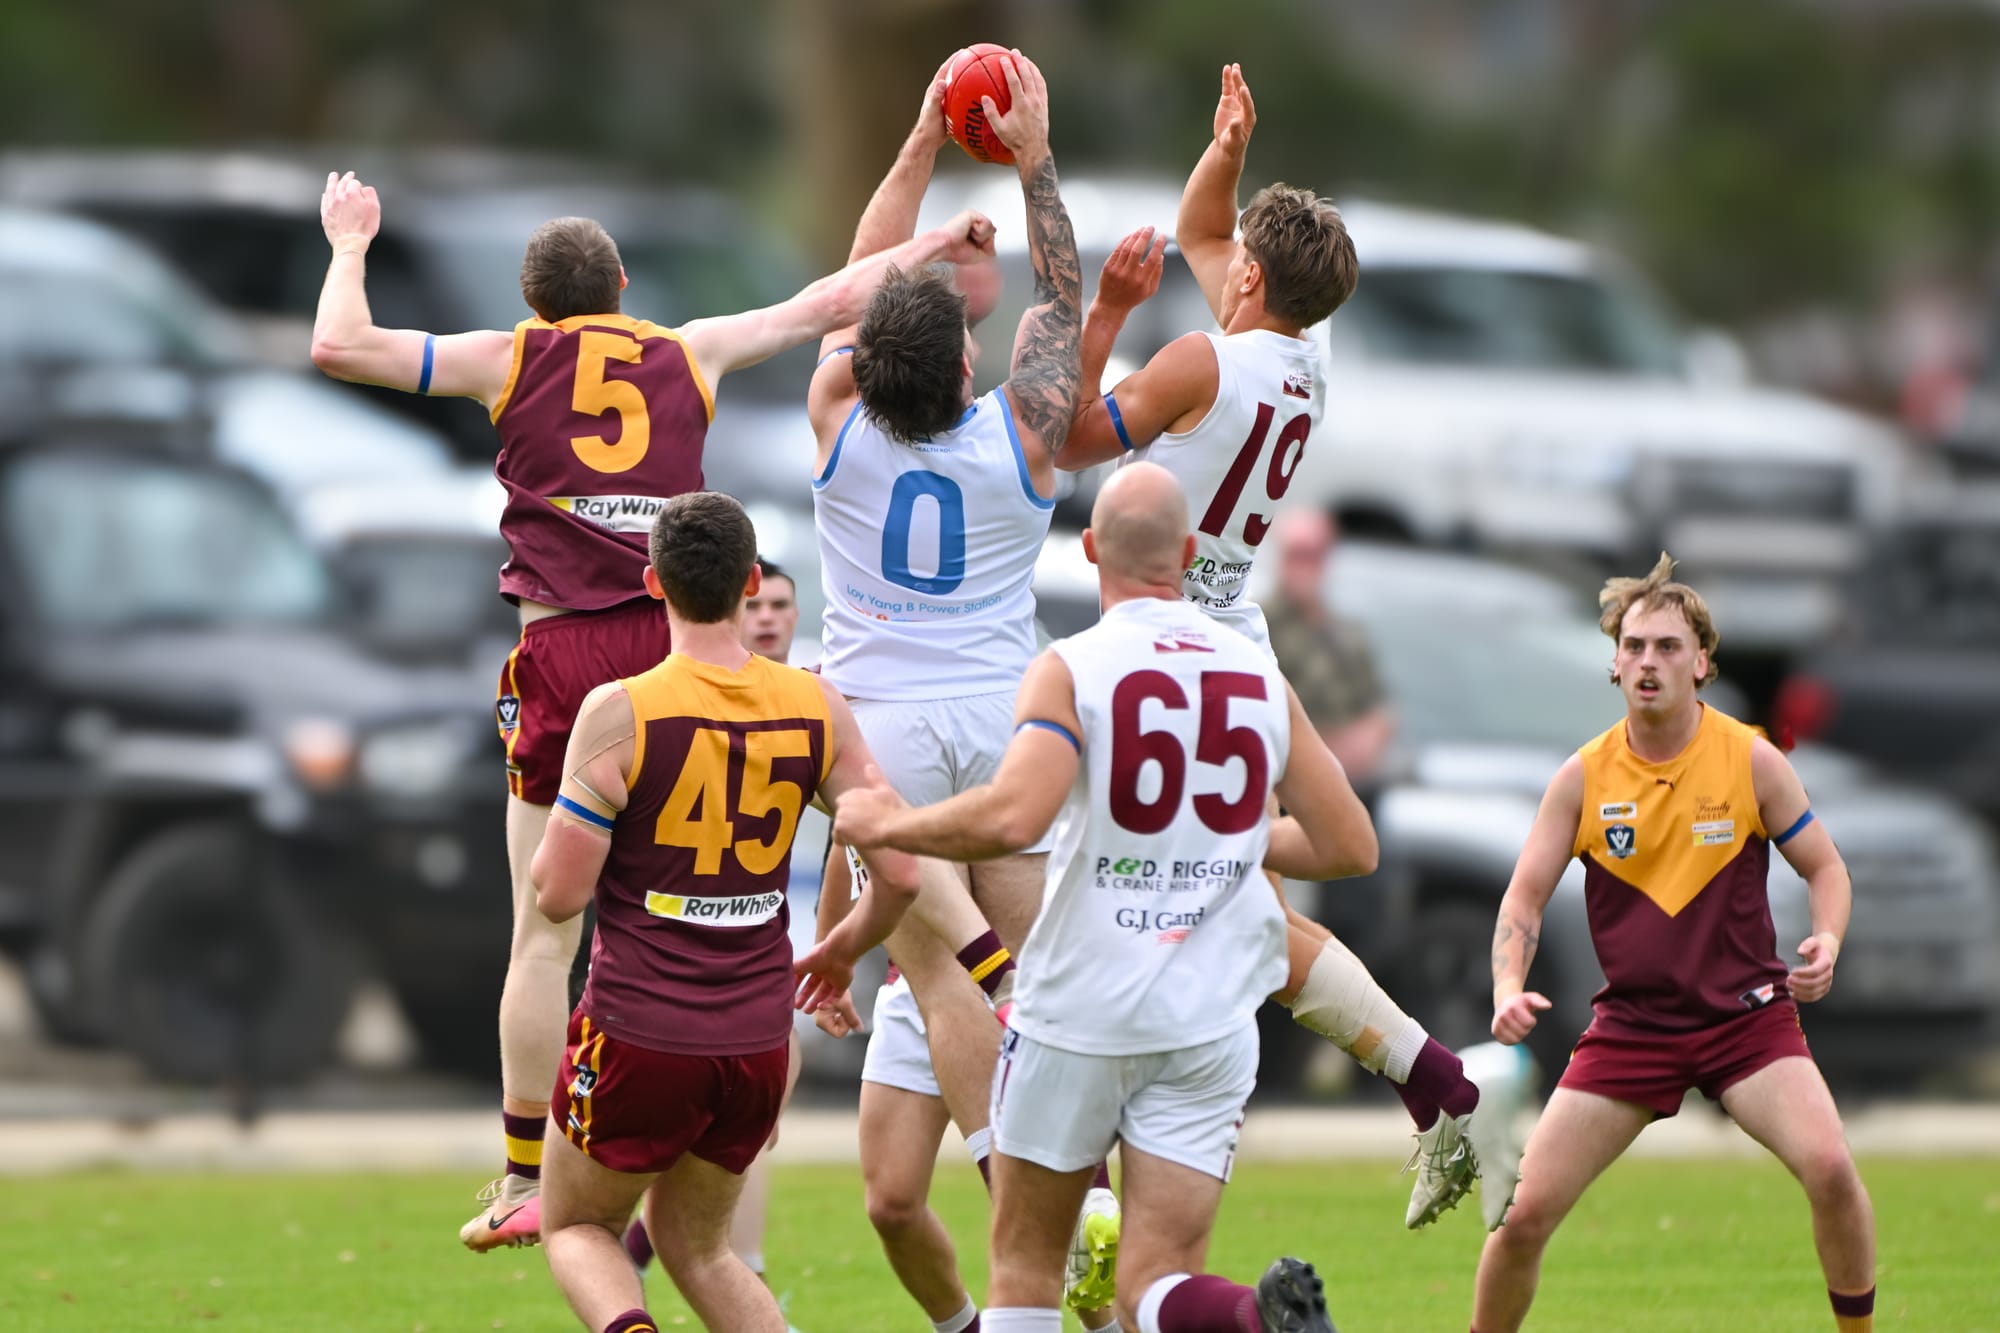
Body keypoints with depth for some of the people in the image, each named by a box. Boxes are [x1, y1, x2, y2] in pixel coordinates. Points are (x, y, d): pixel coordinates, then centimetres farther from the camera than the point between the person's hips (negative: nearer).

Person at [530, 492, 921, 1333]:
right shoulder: (816, 710, -2)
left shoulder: (619, 713, -14)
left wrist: (553, 826, 10)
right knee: (692, 1242, 23)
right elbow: (898, 872, -1)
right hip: (757, 1041, 4)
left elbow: (559, 894, -13)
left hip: (640, 1038, -4)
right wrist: (842, 951, 20)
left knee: (576, 1229, 18)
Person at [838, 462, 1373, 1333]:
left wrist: (890, 825, -8)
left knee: (1024, 1261, 15)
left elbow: (1012, 815, -25)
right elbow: (1349, 848, 9)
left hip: (1081, 1008, -3)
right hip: (1212, 1023, 3)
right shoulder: (1260, 674, 6)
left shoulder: (1071, 669, -9)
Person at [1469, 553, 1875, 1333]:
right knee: (1524, 1213, -6)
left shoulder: (1750, 760, -5)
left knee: (1829, 1167, -26)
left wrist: (1827, 944, -16)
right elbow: (1525, 896, 3)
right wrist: (1508, 990, -15)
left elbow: (1824, 868, 5)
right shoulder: (1584, 777, -3)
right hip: (1629, 1025, 2)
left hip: (1746, 1013, -1)